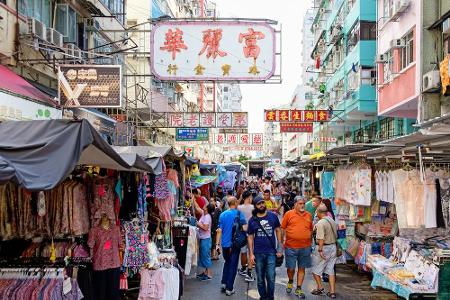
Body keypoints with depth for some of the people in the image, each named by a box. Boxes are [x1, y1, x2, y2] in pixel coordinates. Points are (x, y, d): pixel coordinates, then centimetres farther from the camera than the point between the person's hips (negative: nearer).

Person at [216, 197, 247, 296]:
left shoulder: (222, 214, 2)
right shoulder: (239, 213, -8)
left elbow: (219, 230, 1)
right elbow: (245, 228, -16)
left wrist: (217, 244, 5)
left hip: (225, 244, 4)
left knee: (227, 262, 23)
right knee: (233, 265, 5)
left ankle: (224, 283, 18)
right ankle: (229, 288, 7)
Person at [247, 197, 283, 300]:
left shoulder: (273, 216, 0)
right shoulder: (252, 220, 1)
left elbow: (278, 231, 7)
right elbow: (250, 237, 5)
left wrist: (280, 248, 1)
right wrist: (251, 254, 0)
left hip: (271, 252, -1)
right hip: (258, 253, 1)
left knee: (271, 278, -2)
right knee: (260, 279, 10)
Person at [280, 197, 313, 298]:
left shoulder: (309, 215, 9)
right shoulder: (289, 214, -1)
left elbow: (311, 229, 17)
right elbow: (282, 228, 2)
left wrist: (309, 240, 11)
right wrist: (284, 239, -2)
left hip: (305, 247, 3)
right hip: (291, 247, -3)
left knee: (301, 268, 7)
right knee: (291, 268, 4)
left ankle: (298, 289, 17)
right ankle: (290, 282, 33)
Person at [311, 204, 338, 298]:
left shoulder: (320, 223, -19)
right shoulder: (333, 221, 6)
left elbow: (321, 239, -25)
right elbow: (335, 235, 13)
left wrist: (320, 250, -22)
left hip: (323, 247, -7)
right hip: (333, 246, 8)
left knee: (315, 269, 11)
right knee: (331, 270, 12)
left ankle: (320, 288, 17)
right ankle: (332, 291, 12)